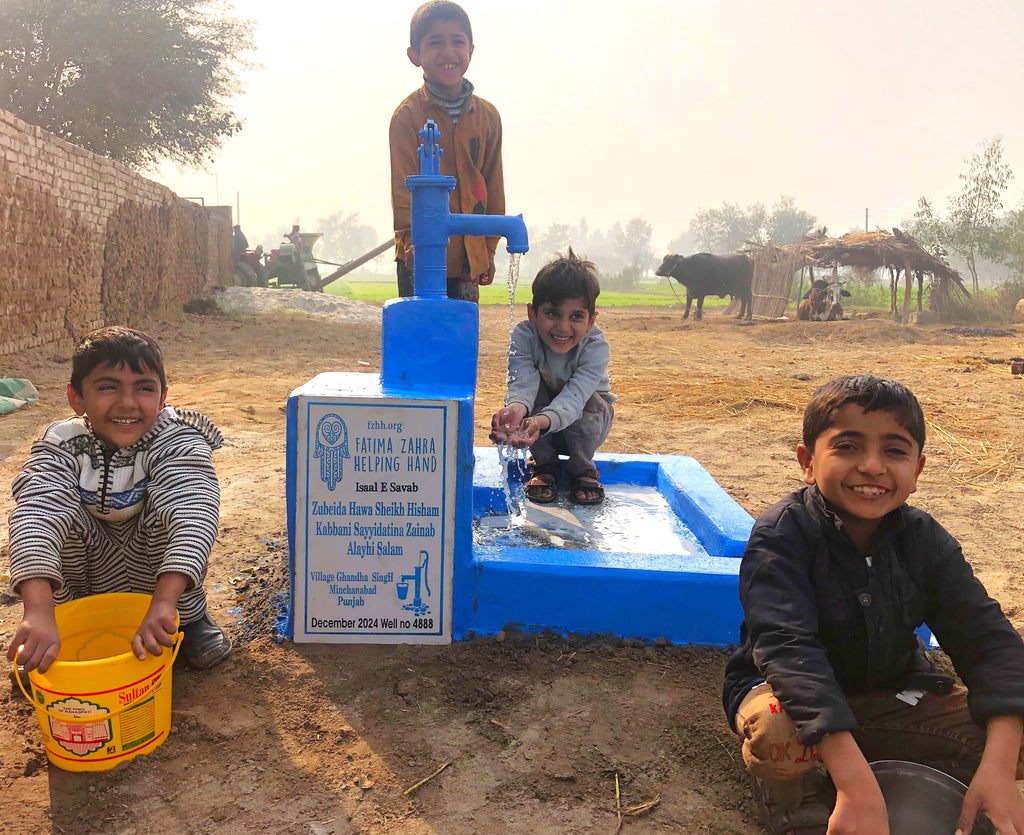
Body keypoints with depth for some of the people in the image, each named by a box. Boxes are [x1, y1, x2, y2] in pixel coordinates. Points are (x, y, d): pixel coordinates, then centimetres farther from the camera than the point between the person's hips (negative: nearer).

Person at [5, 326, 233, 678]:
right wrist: (38, 611, -55)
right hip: (87, 571, 1)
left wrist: (164, 603, -56)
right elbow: (36, 515, -39)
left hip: (153, 574, -1)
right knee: (61, 503, -26)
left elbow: (193, 515, -42)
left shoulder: (179, 441, -26)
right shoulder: (62, 446, -22)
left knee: (173, 487, -28)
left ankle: (191, 617, -7)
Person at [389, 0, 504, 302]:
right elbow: (403, 186, -8)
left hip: (468, 253, 4)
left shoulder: (488, 115, 6)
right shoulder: (408, 114, -5)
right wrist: (413, 241, -17)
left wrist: (489, 248, 12)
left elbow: (494, 188, 11)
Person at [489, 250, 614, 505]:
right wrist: (517, 406, -66)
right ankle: (545, 465, -8)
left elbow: (574, 397, -45)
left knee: (589, 401, -34)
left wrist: (542, 421, -66)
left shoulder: (596, 347, -31)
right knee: (534, 392, -32)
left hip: (585, 419, 0)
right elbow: (522, 381, -40)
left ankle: (583, 469, -5)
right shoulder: (524, 335, -26)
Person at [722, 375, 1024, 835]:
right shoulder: (781, 534, -24)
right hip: (789, 690, -4)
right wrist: (856, 783, -46)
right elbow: (788, 647, -35)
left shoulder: (925, 540, -8)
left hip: (891, 694, 5)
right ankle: (795, 788, -2)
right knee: (777, 731, -38)